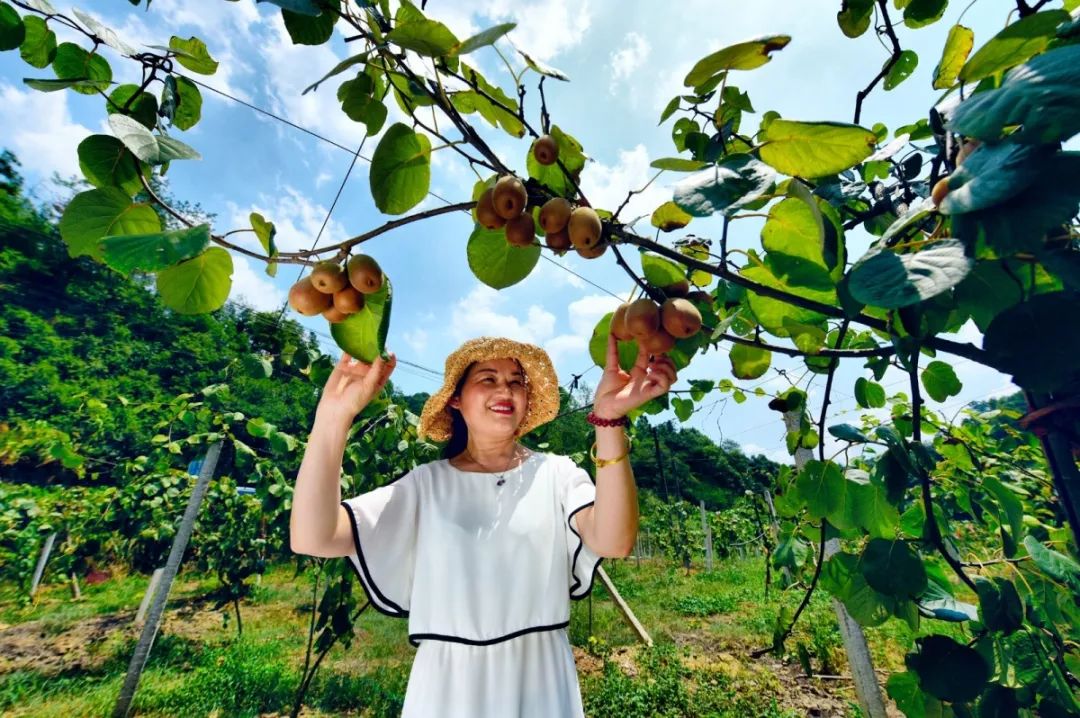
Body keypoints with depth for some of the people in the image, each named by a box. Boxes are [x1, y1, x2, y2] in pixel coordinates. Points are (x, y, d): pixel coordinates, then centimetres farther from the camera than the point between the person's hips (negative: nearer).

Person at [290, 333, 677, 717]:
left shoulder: (556, 473, -7)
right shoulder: (427, 482, -5)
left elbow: (613, 542, -25)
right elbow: (312, 538, -15)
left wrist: (608, 420, -39)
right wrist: (334, 415, -27)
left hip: (540, 681, 0)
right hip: (446, 681, 1)